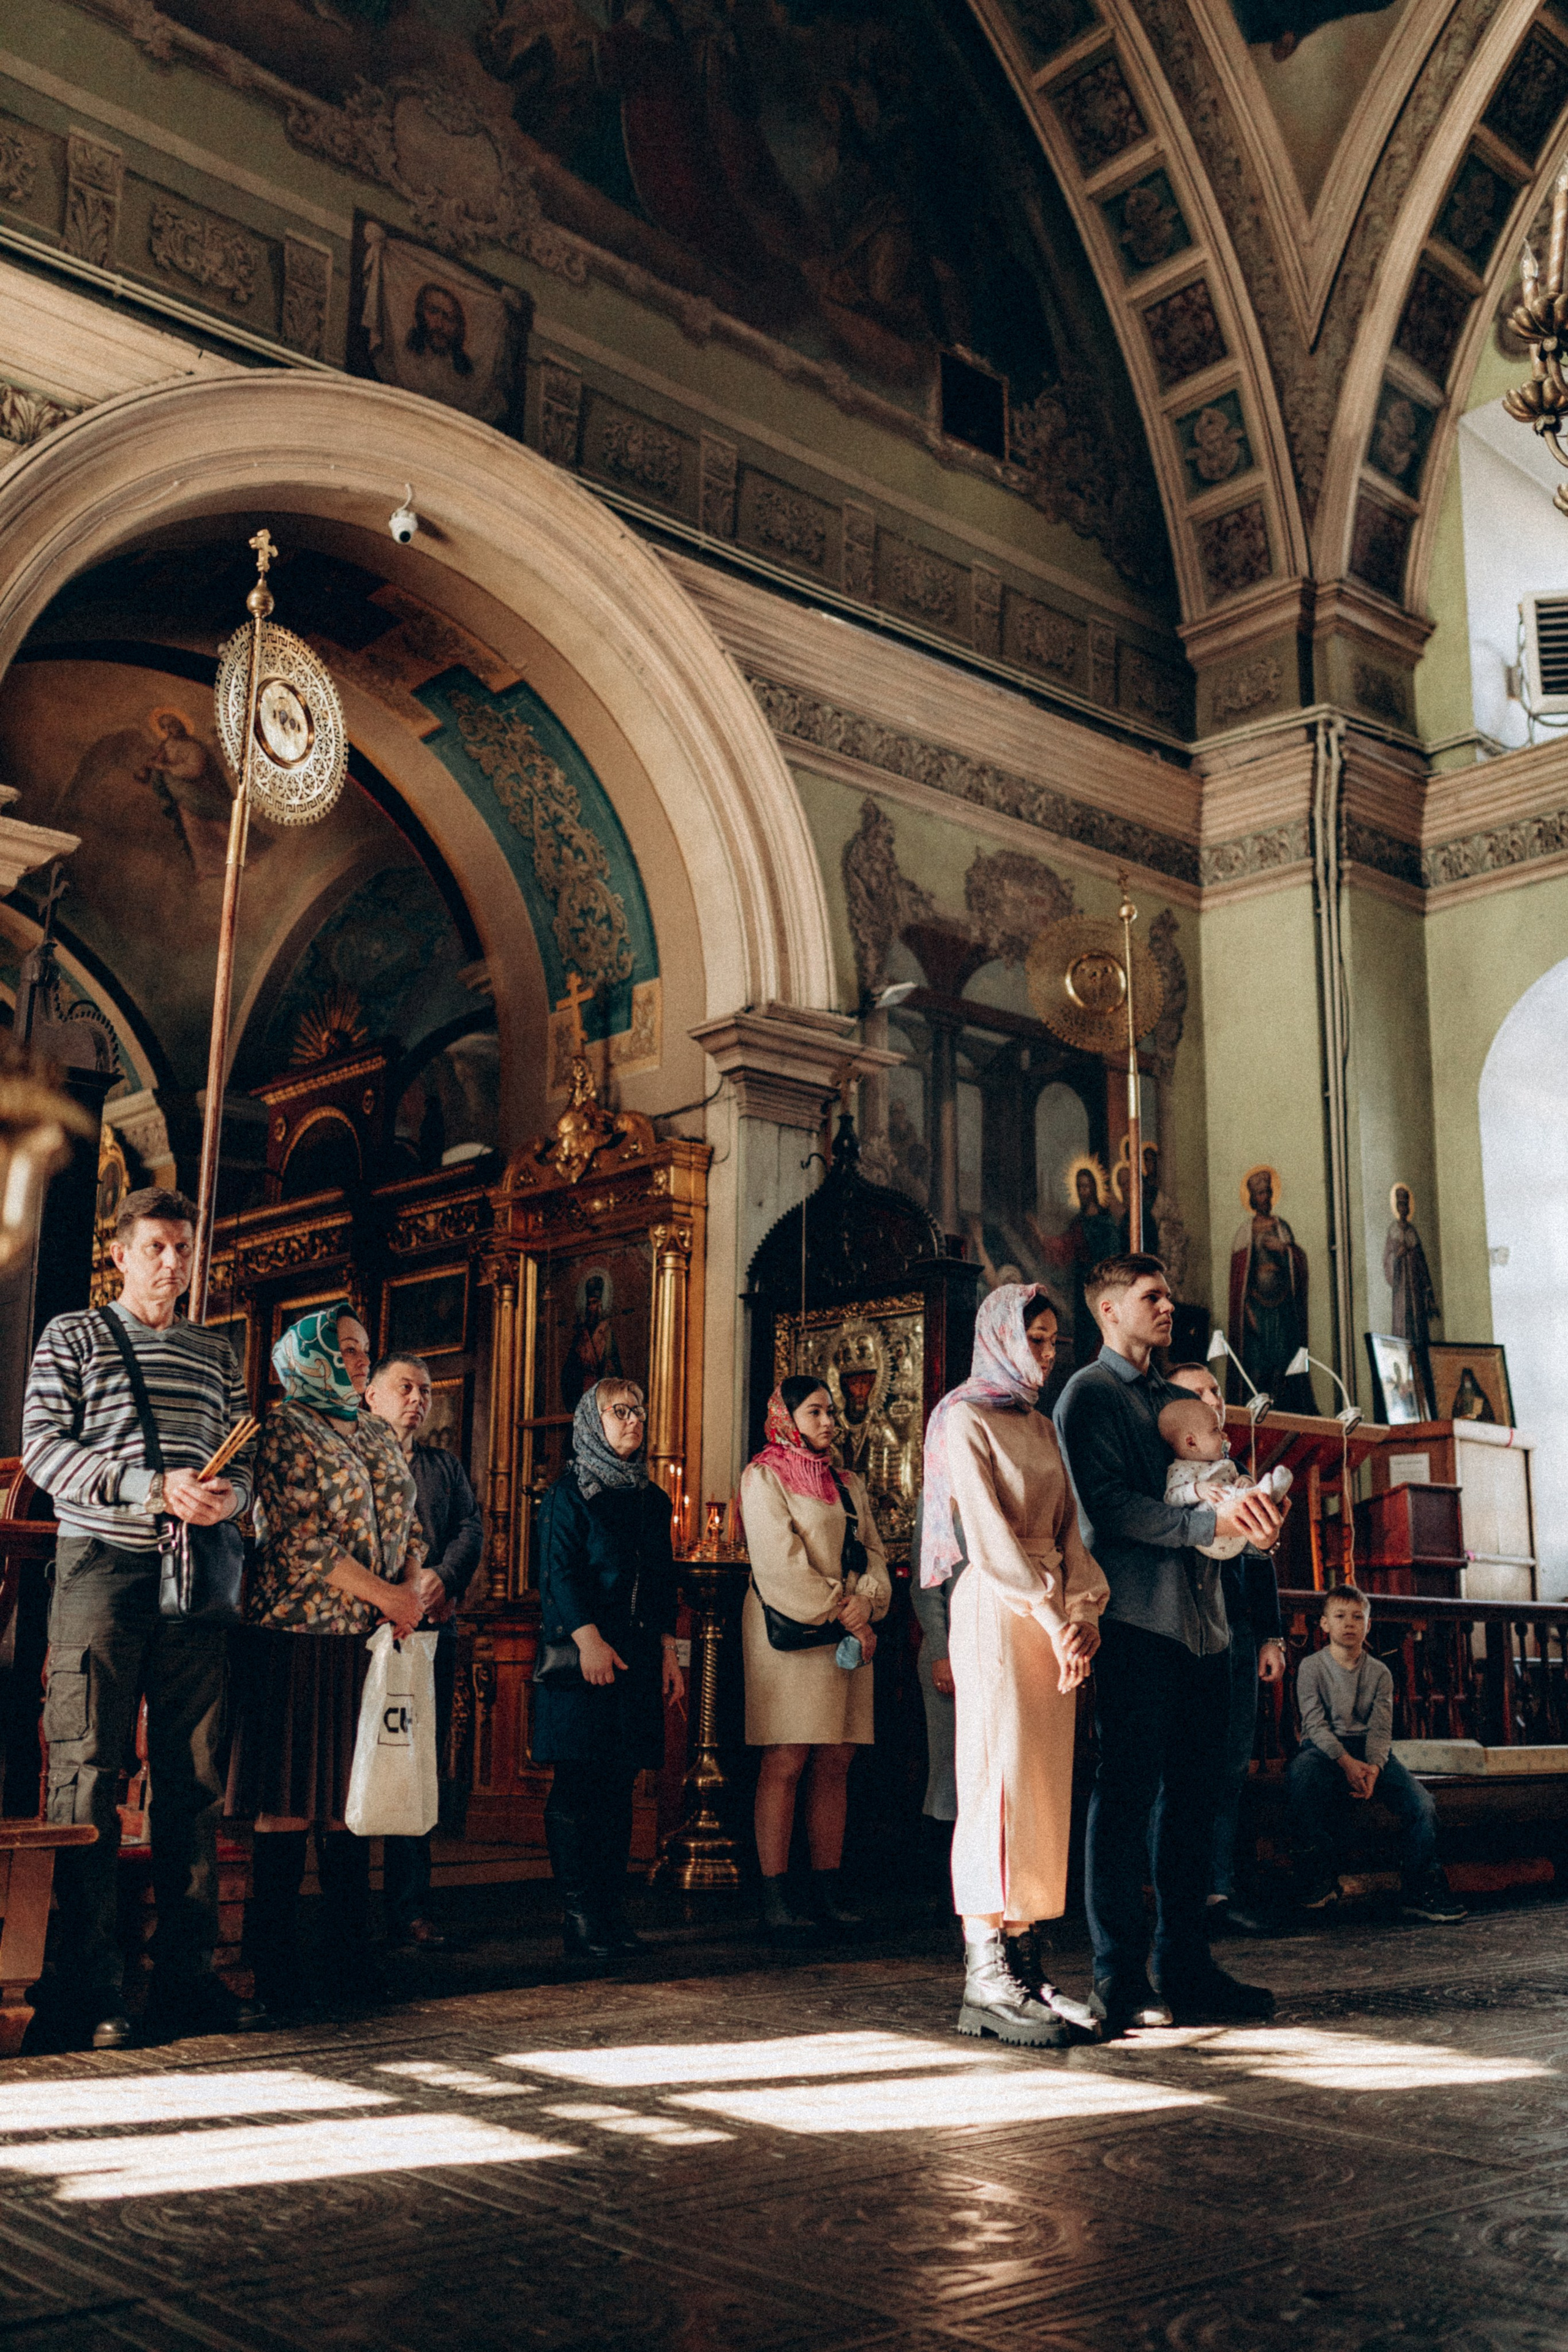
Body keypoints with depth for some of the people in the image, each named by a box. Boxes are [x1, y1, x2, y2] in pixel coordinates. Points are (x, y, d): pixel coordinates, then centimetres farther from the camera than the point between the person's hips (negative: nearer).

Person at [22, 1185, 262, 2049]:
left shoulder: (217, 1356, 20)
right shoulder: (73, 1335, 8)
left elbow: (244, 1461, 17)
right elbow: (42, 1446, -4)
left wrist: (230, 1496, -8)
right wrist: (152, 1487, -15)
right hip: (100, 1566, -4)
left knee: (194, 1779, 4)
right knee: (87, 1776, -4)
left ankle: (185, 1976, 11)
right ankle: (93, 1989, 1)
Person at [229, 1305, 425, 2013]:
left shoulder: (376, 1435, 19)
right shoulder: (285, 1430, -3)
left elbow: (410, 1526, 19)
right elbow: (299, 1539, -12)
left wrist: (412, 1590, -1)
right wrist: (385, 1595, -11)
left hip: (369, 1639, 6)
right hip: (299, 1634, -6)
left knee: (349, 1794, 6)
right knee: (290, 1795, -3)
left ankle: (348, 1955, 11)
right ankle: (275, 1962, 4)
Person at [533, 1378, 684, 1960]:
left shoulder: (651, 1499, 18)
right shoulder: (569, 1492, 0)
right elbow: (559, 1571, -9)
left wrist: (668, 1652, 11)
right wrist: (589, 1639, -18)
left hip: (637, 1657, 6)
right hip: (582, 1659, -6)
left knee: (619, 1787, 5)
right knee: (578, 1787, -6)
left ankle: (611, 1910, 10)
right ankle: (579, 1917, -3)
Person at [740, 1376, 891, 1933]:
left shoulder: (849, 1485, 20)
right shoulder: (763, 1477, -1)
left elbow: (874, 1553, 12)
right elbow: (782, 1562, -11)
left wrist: (866, 1603, -8)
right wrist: (840, 1613, -13)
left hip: (849, 1635, 6)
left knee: (834, 1765, 3)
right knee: (786, 1762, -8)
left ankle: (827, 1889, 7)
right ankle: (774, 1896, -5)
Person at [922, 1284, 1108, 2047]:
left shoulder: (1041, 1426, 19)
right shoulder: (965, 1419, -4)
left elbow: (1066, 1526, 12)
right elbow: (988, 1535, -12)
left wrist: (1084, 1612, -4)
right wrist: (1053, 1619, -16)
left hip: (1052, 1619, 8)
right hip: (995, 1612, -8)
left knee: (1043, 1789, 5)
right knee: (998, 1782, -8)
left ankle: (1024, 1965, 9)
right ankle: (985, 1983, -5)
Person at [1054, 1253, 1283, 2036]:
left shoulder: (1175, 1393, 23)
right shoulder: (1088, 1395, -1)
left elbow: (1205, 1484, 21)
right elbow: (1107, 1505, -14)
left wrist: (1248, 1511, -1)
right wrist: (1209, 1520, -21)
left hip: (1201, 1616, 8)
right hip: (1136, 1616, -8)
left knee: (1193, 1792, 9)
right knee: (1127, 1790, -6)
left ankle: (1185, 1967, 17)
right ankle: (1119, 1981, -1)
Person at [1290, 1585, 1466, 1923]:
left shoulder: (1379, 1673, 9)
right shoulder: (1311, 1667, 1)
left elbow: (1381, 1730, 0)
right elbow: (1315, 1723, -8)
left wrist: (1372, 1768, -21)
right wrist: (1347, 1762, -24)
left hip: (1370, 1753, 3)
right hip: (1324, 1749, -3)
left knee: (1421, 1803, -22)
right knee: (1302, 1773, -38)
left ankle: (1422, 1892, -6)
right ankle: (1319, 1884, -24)